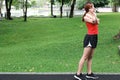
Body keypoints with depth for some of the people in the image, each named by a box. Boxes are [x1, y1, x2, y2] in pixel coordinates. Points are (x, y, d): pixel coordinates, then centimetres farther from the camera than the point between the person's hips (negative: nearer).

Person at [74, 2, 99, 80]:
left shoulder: (93, 15, 13)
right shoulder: (86, 17, -9)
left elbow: (97, 22, -2)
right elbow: (93, 21, -25)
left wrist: (94, 15, -12)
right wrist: (93, 13, -13)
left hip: (95, 37, 8)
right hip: (90, 37, -8)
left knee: (90, 56, 11)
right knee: (85, 56, -7)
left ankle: (89, 73, 17)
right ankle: (78, 74, -3)